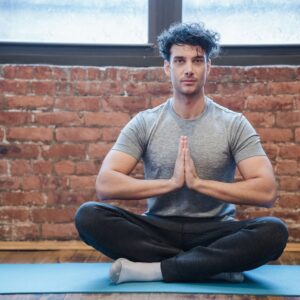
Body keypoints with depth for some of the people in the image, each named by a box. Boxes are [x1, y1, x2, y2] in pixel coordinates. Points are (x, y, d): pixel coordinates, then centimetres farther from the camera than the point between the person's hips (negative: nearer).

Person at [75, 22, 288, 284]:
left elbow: (266, 191, -13)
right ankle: (215, 265, -23)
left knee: (274, 231, -31)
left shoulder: (234, 124, -1)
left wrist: (199, 183, -19)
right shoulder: (144, 123, 0)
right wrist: (171, 183, -20)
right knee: (89, 216, -26)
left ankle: (152, 270, -27)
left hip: (213, 232, -1)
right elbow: (105, 185, -12)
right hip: (159, 229, 1)